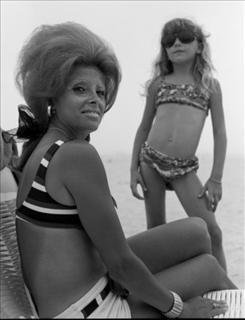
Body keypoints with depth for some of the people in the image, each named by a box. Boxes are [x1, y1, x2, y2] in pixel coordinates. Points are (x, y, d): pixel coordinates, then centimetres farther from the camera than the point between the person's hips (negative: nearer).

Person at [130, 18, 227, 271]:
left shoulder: (210, 85, 9)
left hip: (184, 168, -1)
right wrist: (133, 169, 6)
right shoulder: (158, 83, 11)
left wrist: (215, 179, -2)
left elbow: (220, 133, 5)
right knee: (156, 229, 7)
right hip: (151, 161, 2)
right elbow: (144, 127, 14)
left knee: (211, 231, -7)